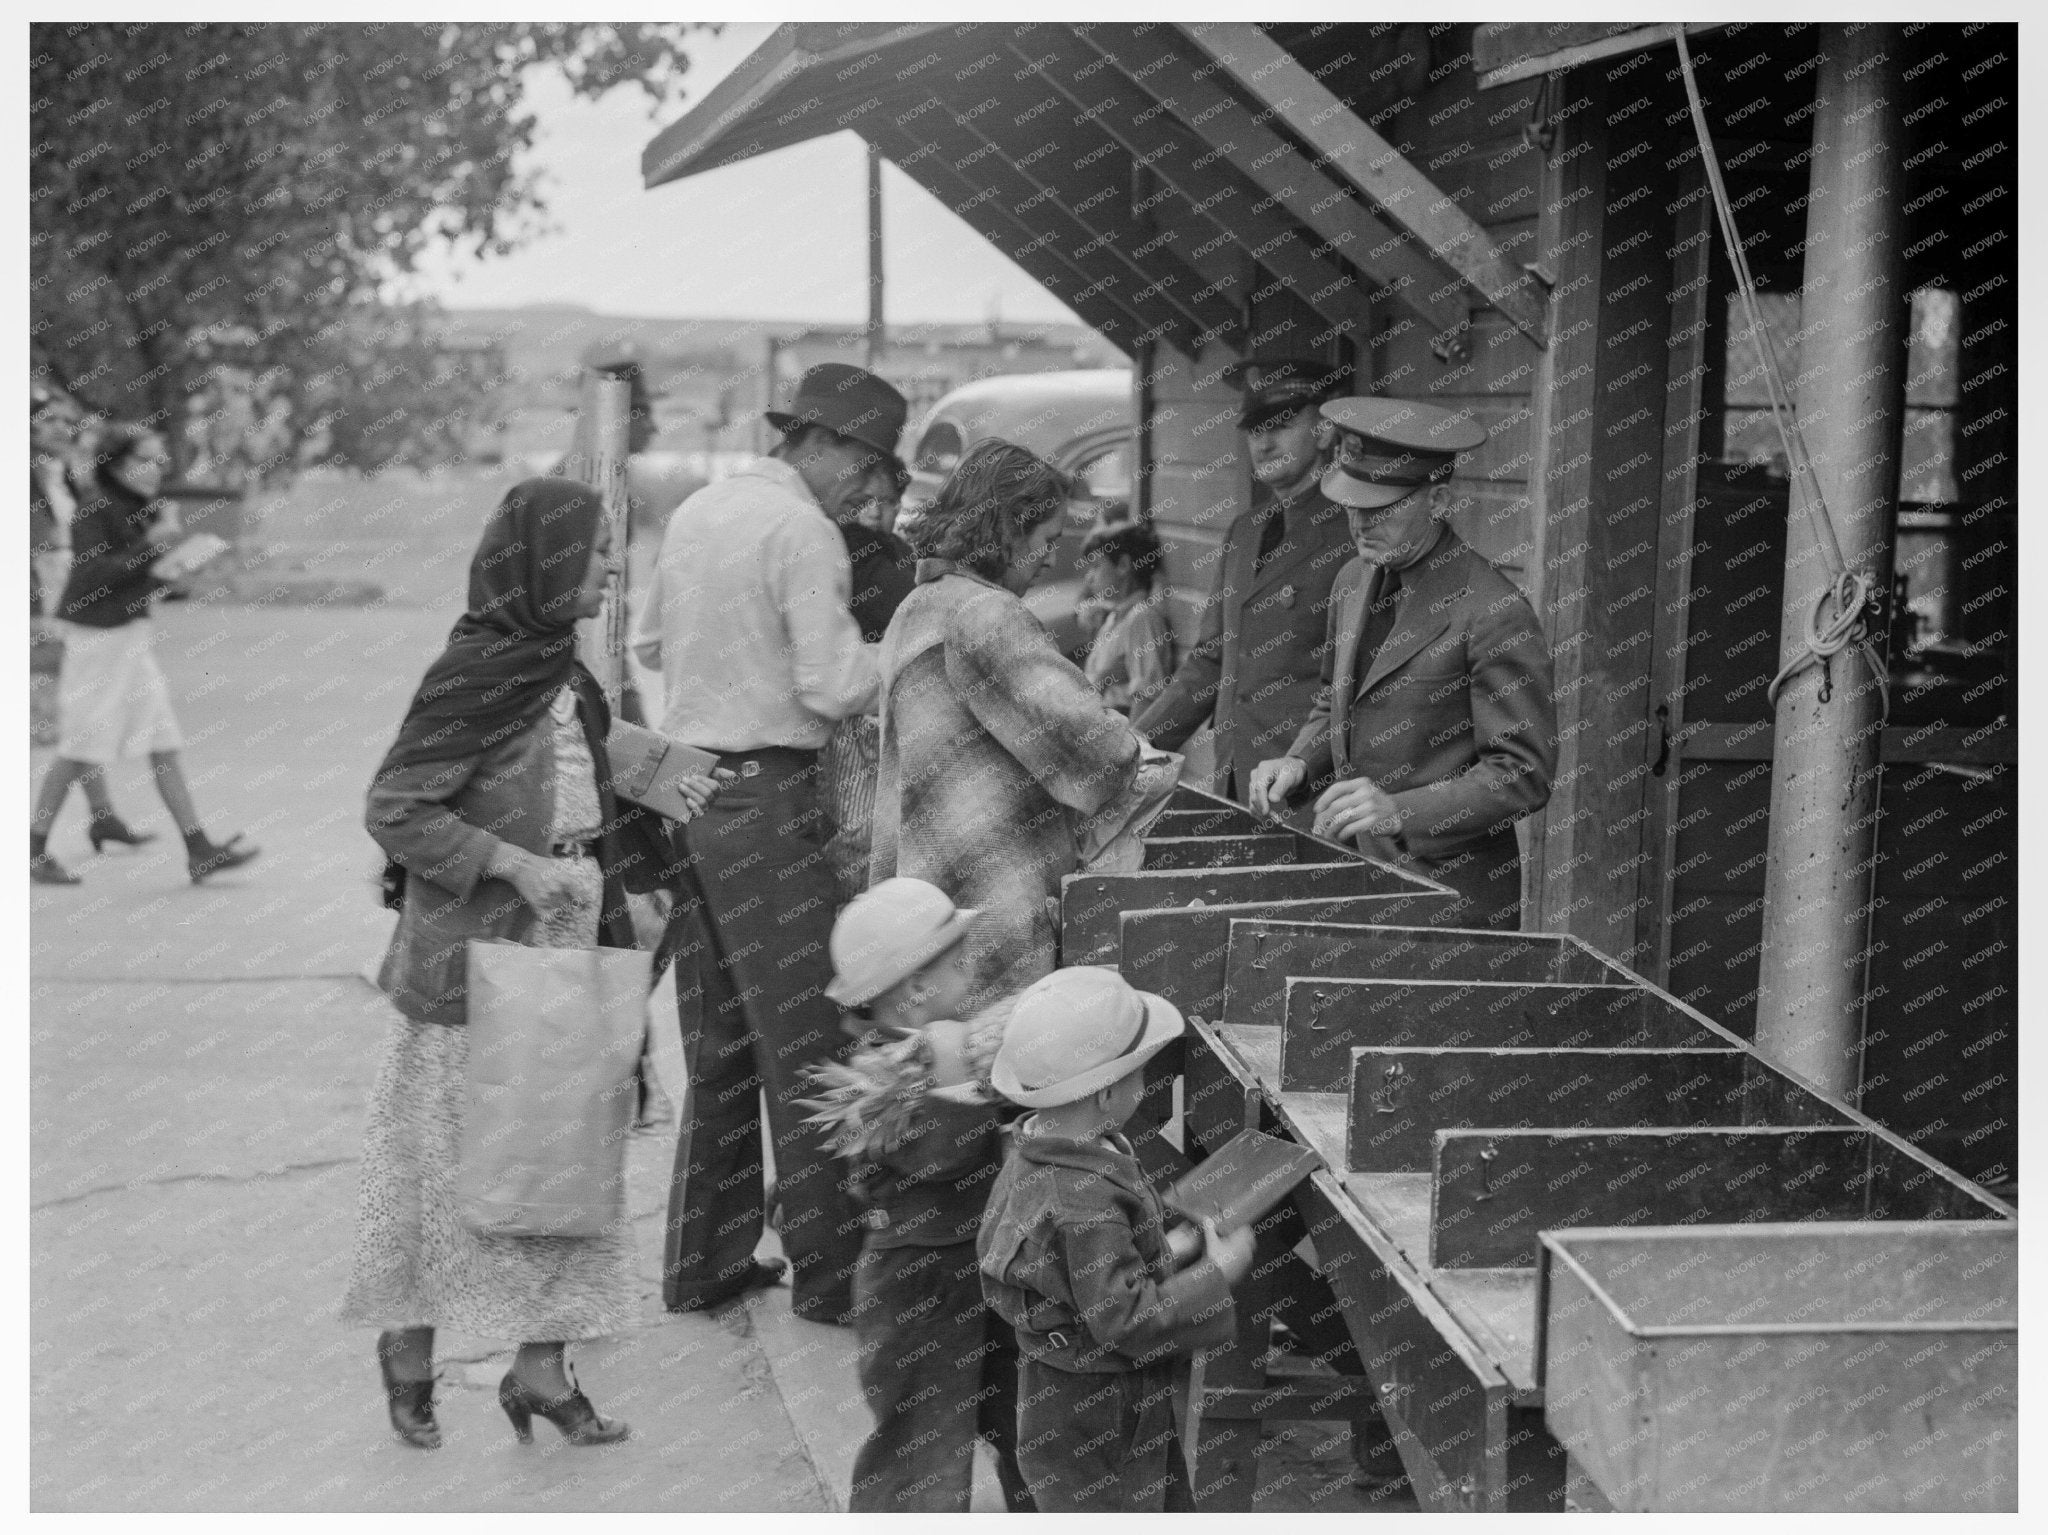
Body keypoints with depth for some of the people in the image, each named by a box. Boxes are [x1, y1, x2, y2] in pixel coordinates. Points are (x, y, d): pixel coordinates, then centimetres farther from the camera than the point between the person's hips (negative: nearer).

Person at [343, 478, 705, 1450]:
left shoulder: (558, 668, 9)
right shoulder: (472, 673, -15)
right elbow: (393, 810, -16)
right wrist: (519, 866, -21)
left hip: (569, 939, 8)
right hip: (479, 943, -8)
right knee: (459, 1156, 4)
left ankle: (541, 1368, 14)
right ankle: (407, 1346, 22)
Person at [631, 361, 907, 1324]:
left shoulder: (695, 512, 12)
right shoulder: (803, 532, -13)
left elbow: (649, 642, 23)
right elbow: (835, 685, -17)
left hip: (683, 788, 8)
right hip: (766, 799, -8)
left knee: (718, 1045, 16)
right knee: (804, 1043, 0)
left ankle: (703, 1263, 21)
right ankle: (824, 1269, 5)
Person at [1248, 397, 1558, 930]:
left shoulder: (1496, 615, -16)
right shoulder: (1353, 583, 10)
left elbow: (1524, 775, -16)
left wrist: (1400, 810, -25)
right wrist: (1300, 762, 4)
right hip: (1353, 877, 7)